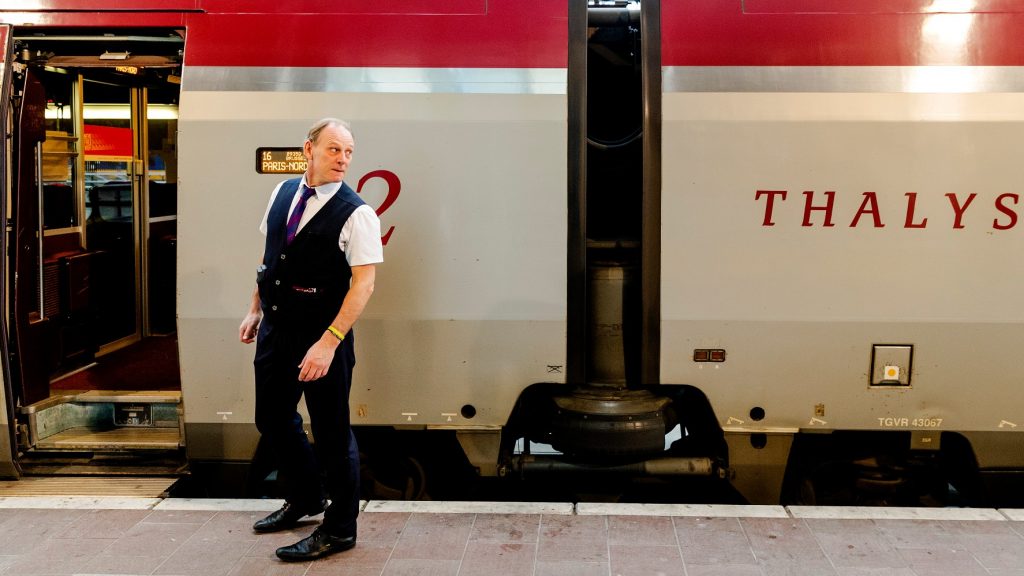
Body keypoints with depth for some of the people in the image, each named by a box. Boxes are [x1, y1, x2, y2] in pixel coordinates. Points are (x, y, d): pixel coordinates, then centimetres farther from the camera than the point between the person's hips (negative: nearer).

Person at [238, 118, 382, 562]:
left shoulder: (355, 214, -15)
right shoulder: (282, 193, 5)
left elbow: (364, 282, -19)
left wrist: (328, 343, -25)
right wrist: (255, 309, 16)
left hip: (322, 338, -7)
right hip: (275, 328, 7)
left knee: (331, 433, 3)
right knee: (272, 419, 19)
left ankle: (339, 529, 20)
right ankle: (304, 499, 42)